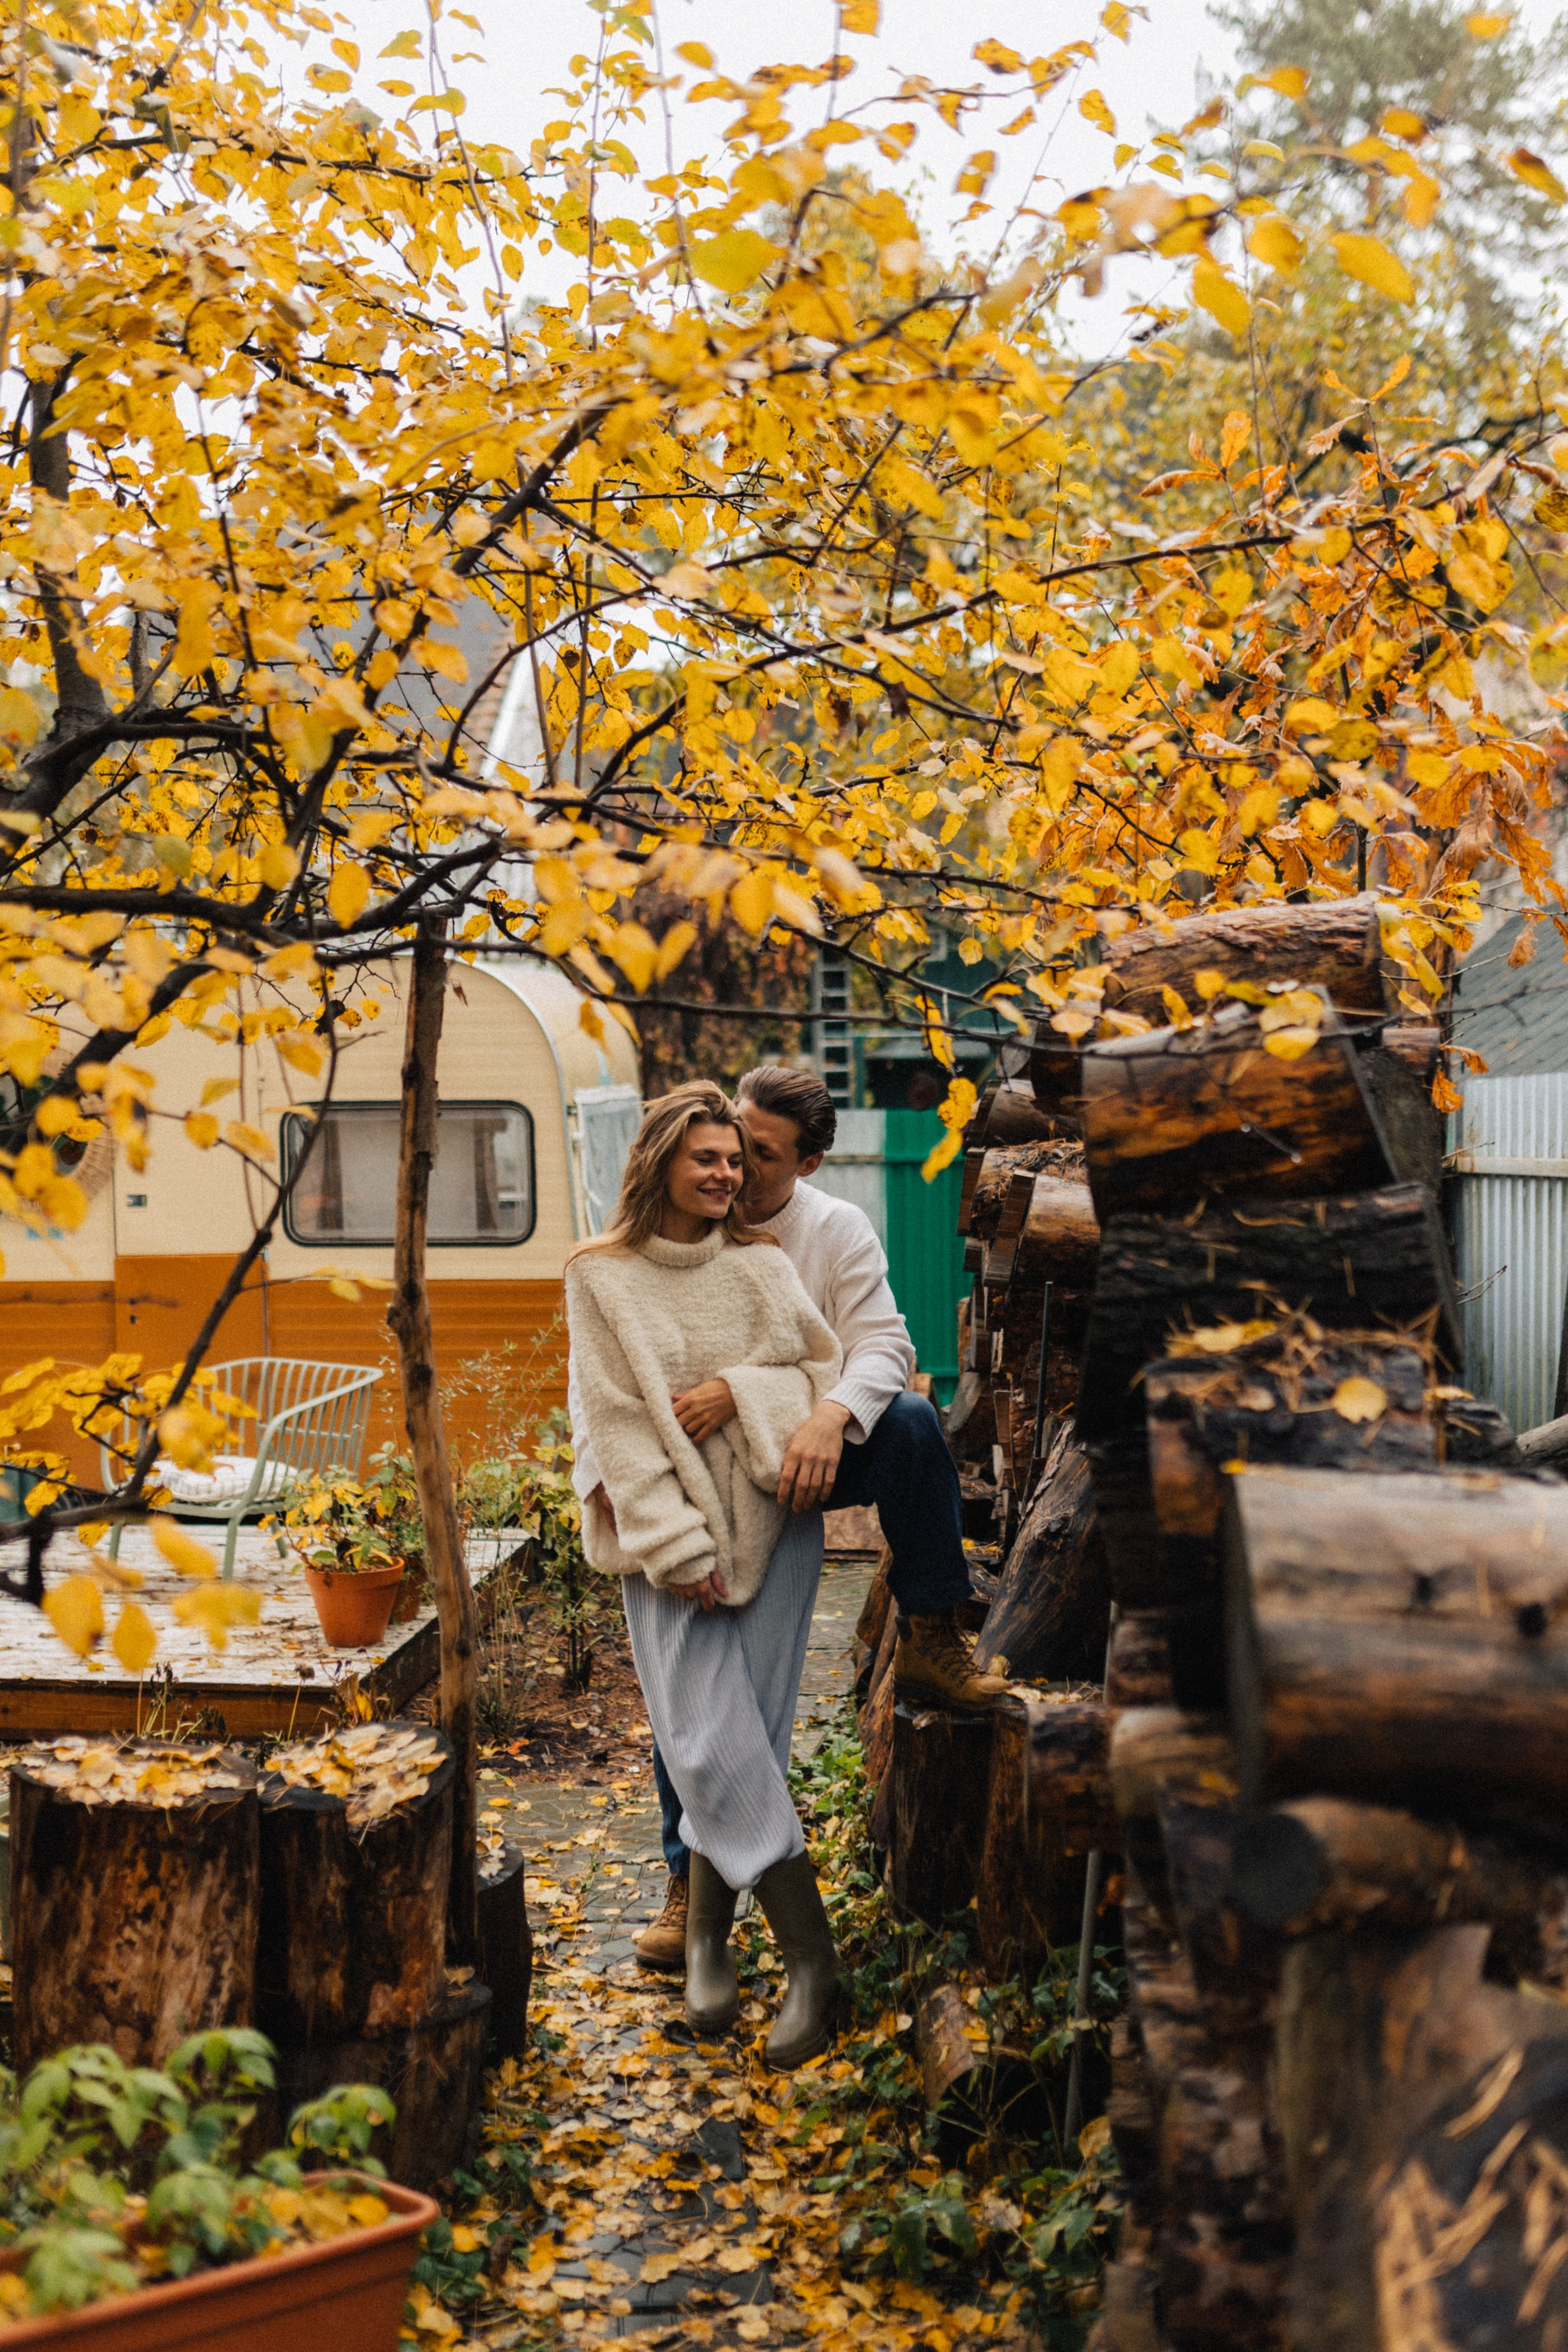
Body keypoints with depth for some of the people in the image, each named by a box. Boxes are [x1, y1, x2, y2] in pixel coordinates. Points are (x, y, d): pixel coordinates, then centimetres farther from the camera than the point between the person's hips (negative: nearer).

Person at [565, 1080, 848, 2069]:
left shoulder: (764, 1265, 5)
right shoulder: (602, 1277, 0)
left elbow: (826, 1373, 5)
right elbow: (616, 1422, -4)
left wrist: (738, 1392, -13)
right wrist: (674, 1544, -10)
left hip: (772, 1524, 2)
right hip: (667, 1538, -1)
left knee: (745, 1744, 0)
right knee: (712, 1747, -9)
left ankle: (708, 1938, 17)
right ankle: (812, 1958, 0)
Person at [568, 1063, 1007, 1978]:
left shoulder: (838, 1230, -5)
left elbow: (881, 1344, -16)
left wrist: (831, 1418, -38)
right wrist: (603, 1475, -19)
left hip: (805, 1457, 0)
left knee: (912, 1421, -29)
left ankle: (930, 1643, -18)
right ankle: (690, 1883, 12)